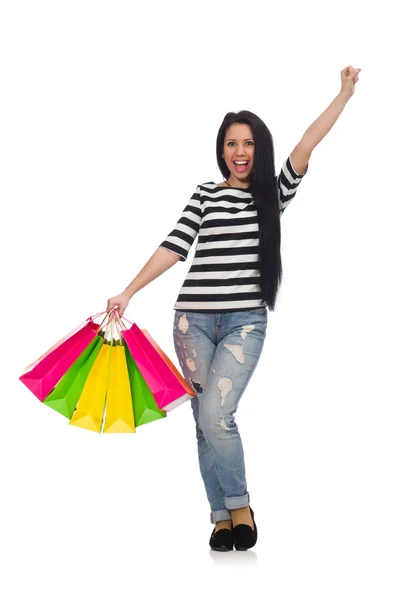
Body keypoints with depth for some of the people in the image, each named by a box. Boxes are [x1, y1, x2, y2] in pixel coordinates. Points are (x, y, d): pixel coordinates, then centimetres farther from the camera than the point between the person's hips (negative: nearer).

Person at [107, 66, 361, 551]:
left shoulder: (274, 193, 8)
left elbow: (305, 146, -3)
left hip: (245, 321, -2)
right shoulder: (206, 194, 10)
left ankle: (239, 506, 3)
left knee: (215, 414, -17)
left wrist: (345, 93, -9)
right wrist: (128, 292, -6)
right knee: (205, 421, 3)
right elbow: (175, 246, 3)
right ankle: (223, 515, 15)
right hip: (193, 319, 2)